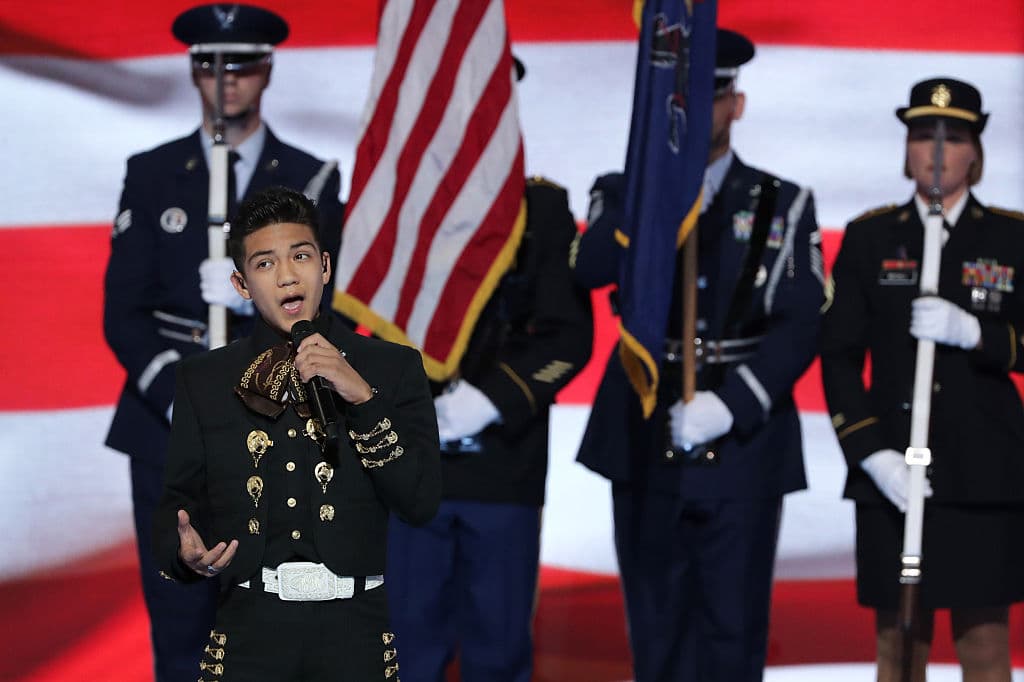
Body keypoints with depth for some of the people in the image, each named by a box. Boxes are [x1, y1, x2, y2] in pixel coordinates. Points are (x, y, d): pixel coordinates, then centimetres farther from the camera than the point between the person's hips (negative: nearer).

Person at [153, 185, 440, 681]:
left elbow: (421, 502, -3)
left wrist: (362, 398, -12)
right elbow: (179, 501, 9)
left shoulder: (393, 368, 5)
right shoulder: (203, 379, 9)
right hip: (251, 626, 1)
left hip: (353, 630, -1)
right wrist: (187, 555, -13)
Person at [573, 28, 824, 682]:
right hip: (646, 448, 1)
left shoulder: (783, 205, 8)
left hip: (744, 449, -1)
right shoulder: (623, 193, 10)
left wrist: (731, 404, -14)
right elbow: (590, 269, -11)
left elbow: (801, 325, -2)